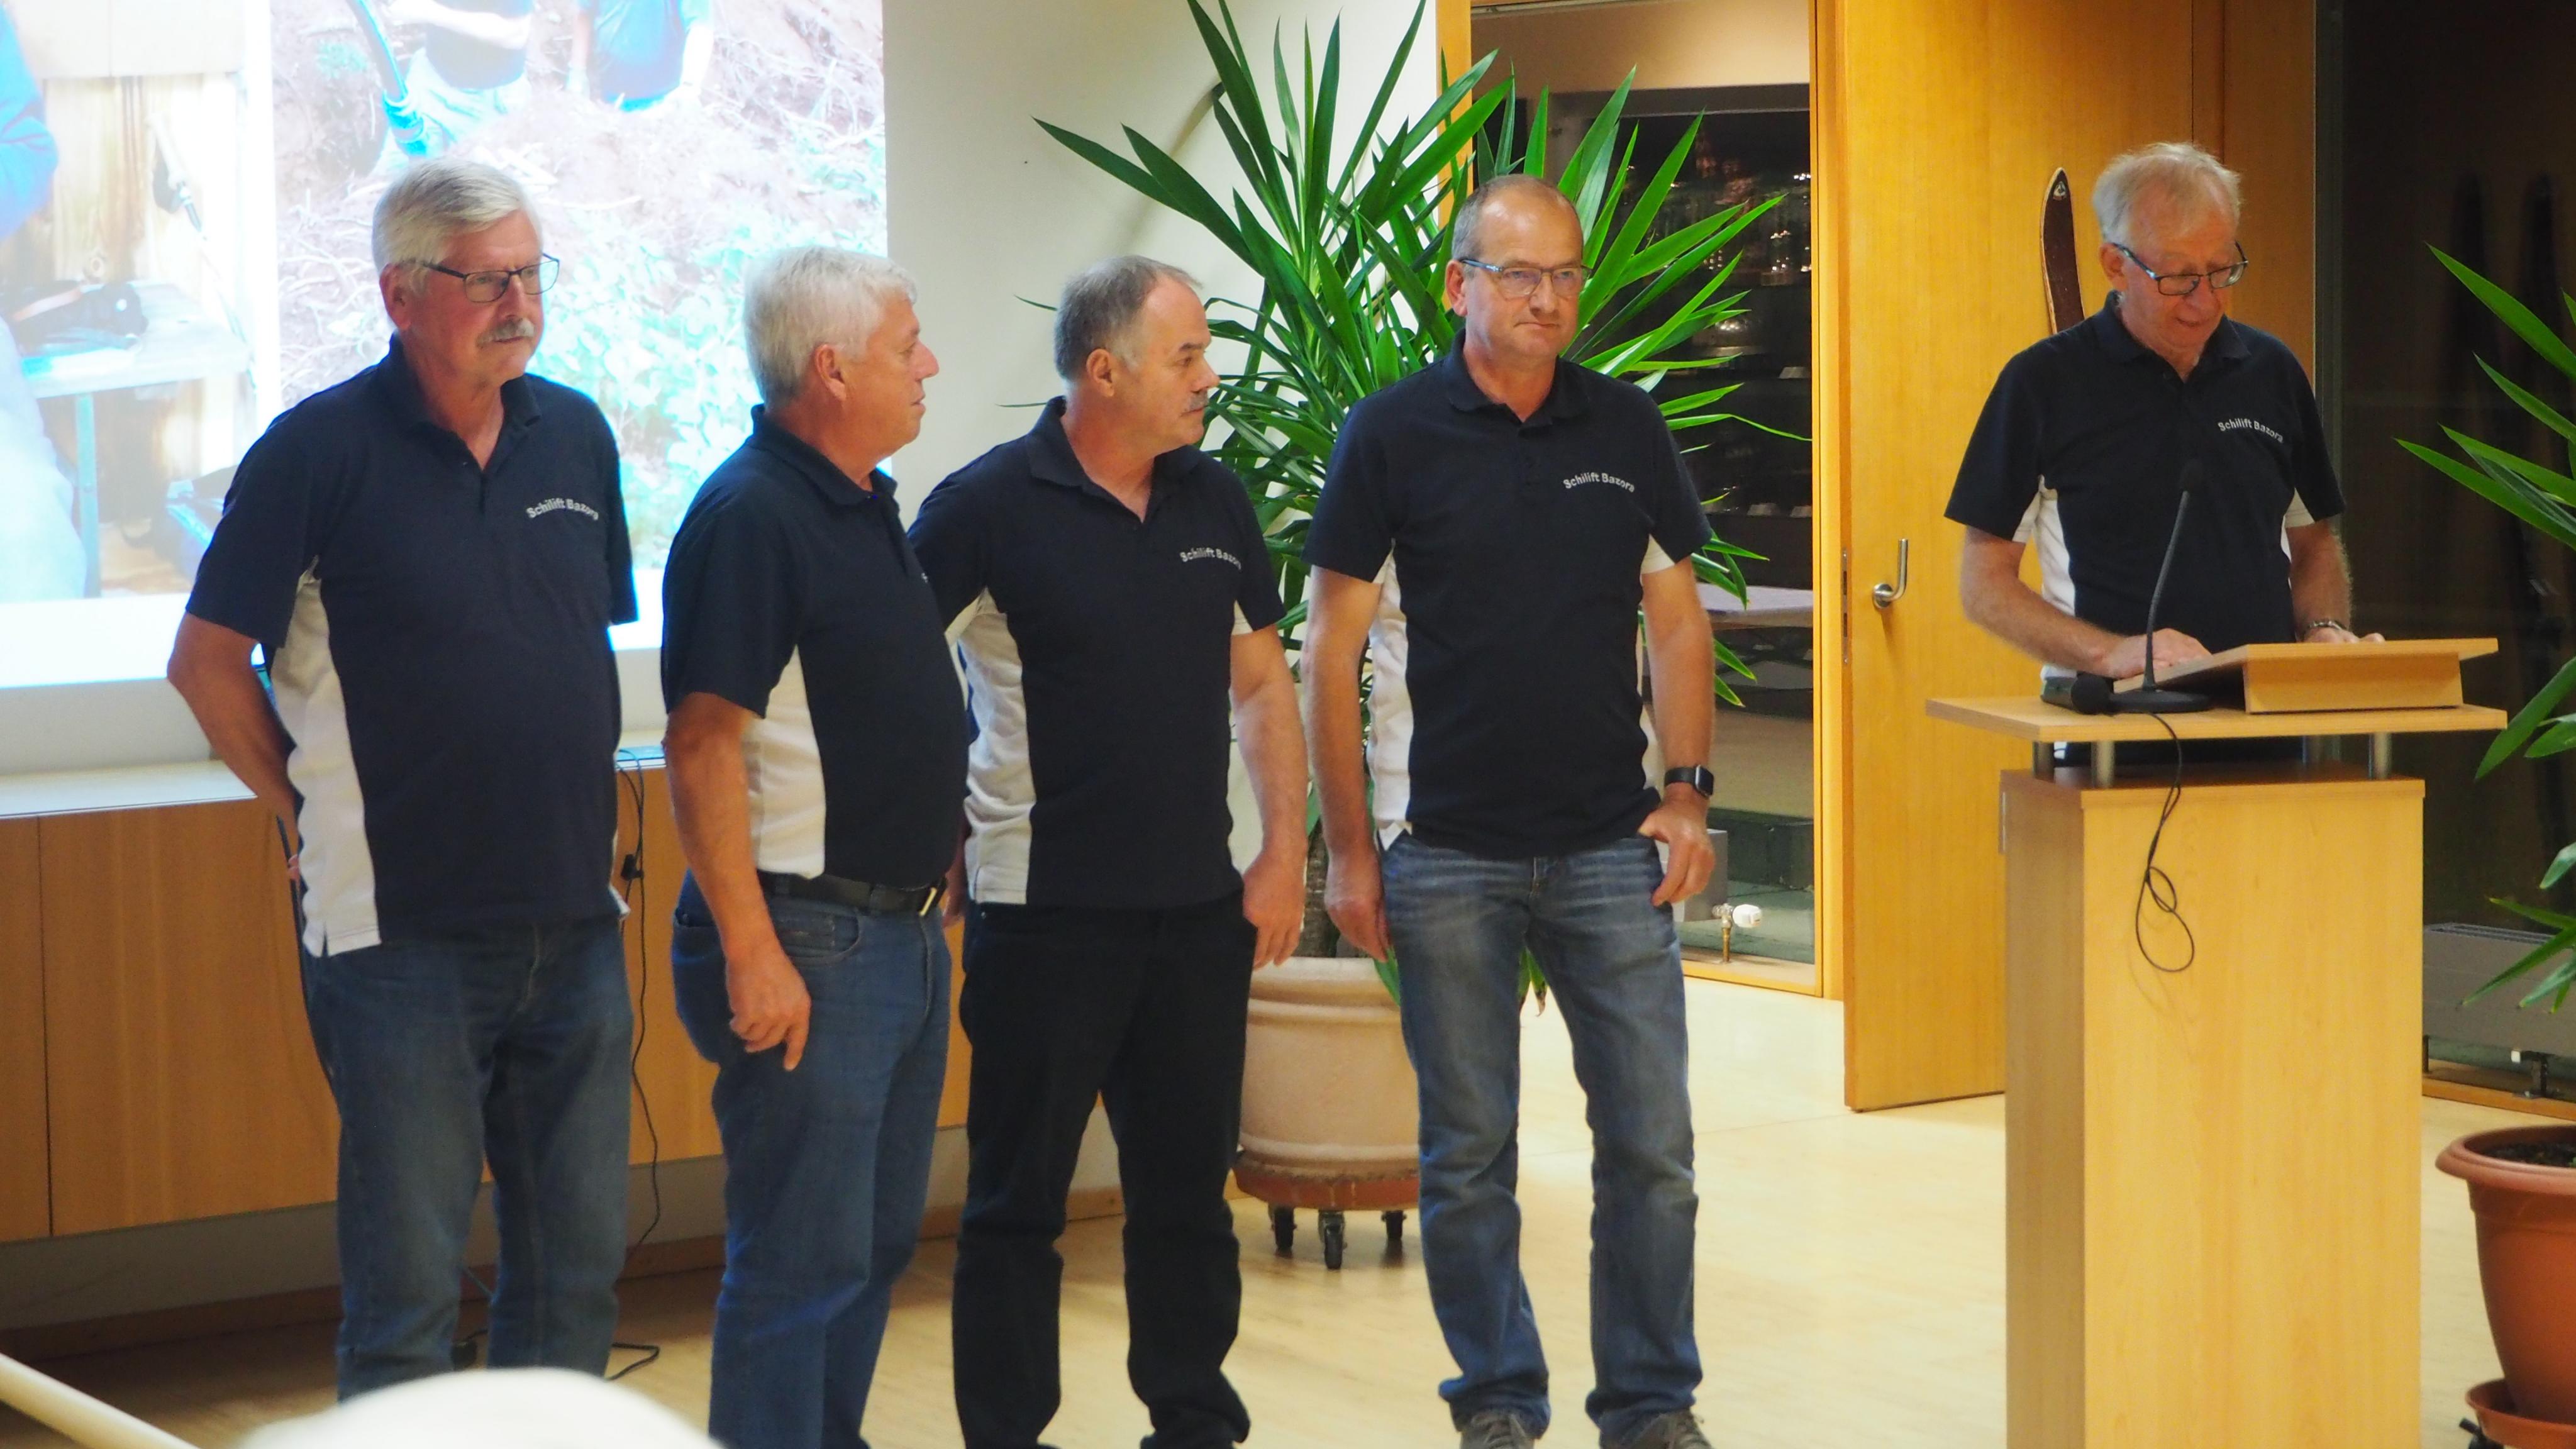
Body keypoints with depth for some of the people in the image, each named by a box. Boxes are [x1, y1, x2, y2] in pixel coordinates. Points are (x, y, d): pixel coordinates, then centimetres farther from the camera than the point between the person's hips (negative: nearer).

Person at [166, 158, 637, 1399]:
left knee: (579, 1262, 13)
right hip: (404, 934, -5)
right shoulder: (322, 449, -9)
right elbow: (208, 661, -5)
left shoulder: (576, 435, 8)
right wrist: (317, 807, -2)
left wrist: (584, 816, 12)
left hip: (573, 924, 6)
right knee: (407, 1291, 1)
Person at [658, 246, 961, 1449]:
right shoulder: (750, 515, -17)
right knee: (802, 1258, -5)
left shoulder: (864, 504, 13)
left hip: (902, 933, 10)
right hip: (807, 942, -10)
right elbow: (701, 747, -21)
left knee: (877, 1240, 17)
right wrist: (753, 953, -24)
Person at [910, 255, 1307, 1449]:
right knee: (1019, 1201, 4)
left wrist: (1285, 854, 8)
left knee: (1189, 1191, 14)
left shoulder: (1214, 501, 7)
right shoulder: (991, 506, -10)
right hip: (1046, 915, -5)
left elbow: (1261, 682, 15)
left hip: (1200, 912, 5)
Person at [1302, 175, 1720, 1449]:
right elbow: (1332, 650, -1)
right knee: (1468, 1152, 6)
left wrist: (1685, 793, 2)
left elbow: (1674, 620, 12)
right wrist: (1347, 847, -3)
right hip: (1448, 854, -2)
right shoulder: (1391, 433, -2)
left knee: (1650, 1142, 1)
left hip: (1610, 846, 2)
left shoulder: (1626, 427, 6)